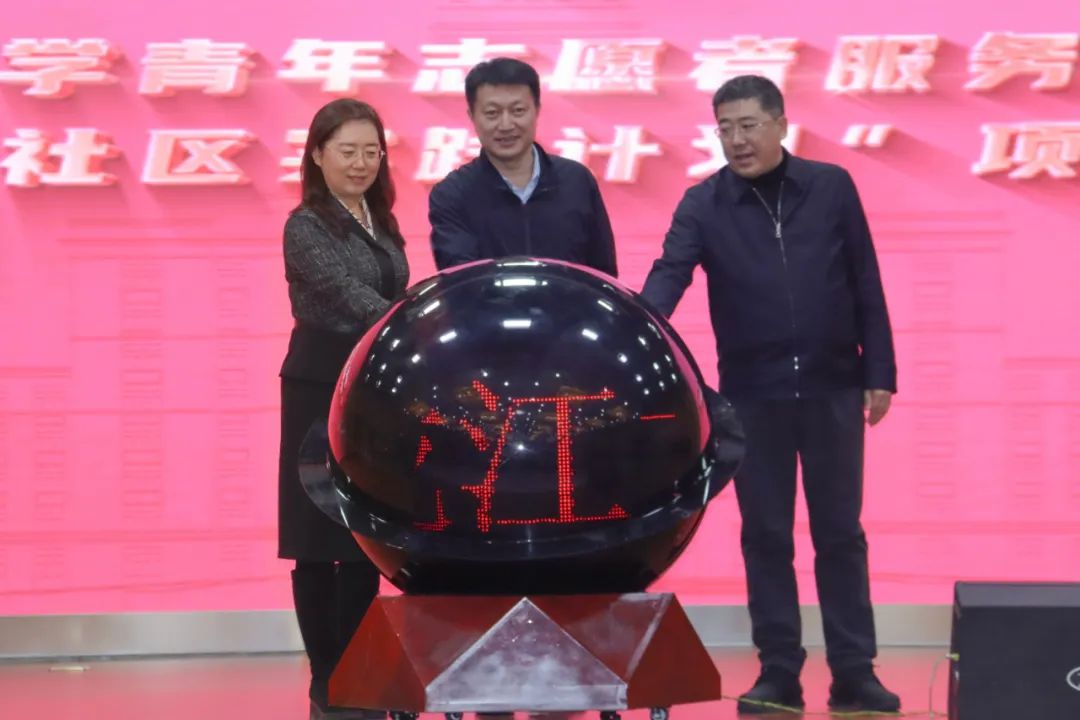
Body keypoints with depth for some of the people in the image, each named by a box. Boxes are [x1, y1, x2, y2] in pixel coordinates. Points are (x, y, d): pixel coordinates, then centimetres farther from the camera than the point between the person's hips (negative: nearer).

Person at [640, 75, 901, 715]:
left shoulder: (832, 187, 0)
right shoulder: (703, 204, -3)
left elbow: (866, 285, 3)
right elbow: (669, 275, -18)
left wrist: (880, 372, 1)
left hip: (831, 388, 0)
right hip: (752, 395, 0)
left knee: (840, 532, 6)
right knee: (766, 536, 6)